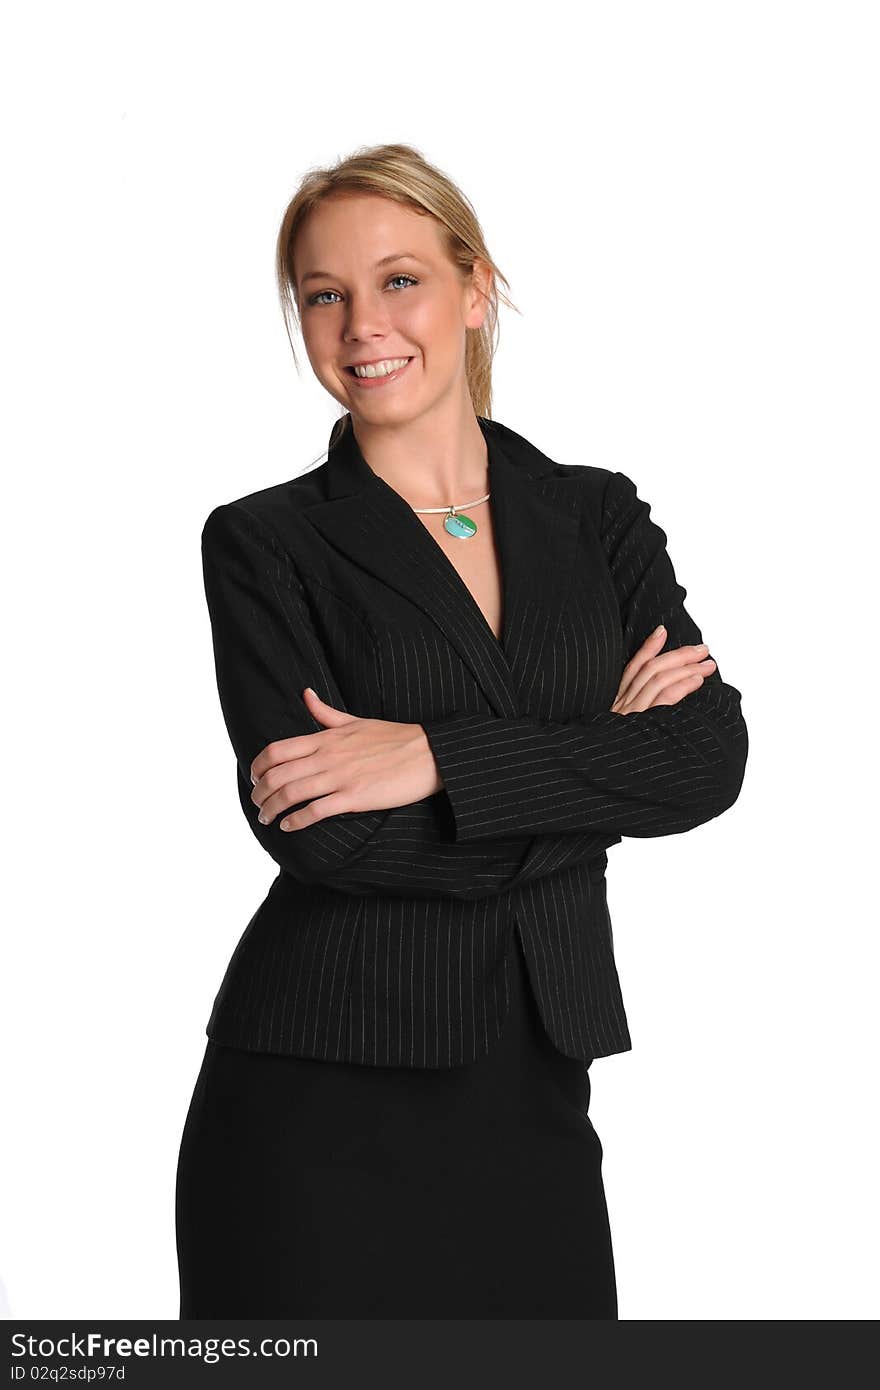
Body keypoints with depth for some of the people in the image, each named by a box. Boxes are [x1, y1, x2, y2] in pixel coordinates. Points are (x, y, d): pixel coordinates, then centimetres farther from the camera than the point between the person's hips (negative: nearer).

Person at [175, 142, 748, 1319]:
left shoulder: (599, 517, 8)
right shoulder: (265, 543, -1)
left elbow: (709, 759, -7)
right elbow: (322, 830, -14)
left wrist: (440, 757, -17)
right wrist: (597, 763, -9)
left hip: (534, 1095, 3)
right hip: (322, 1104, -2)